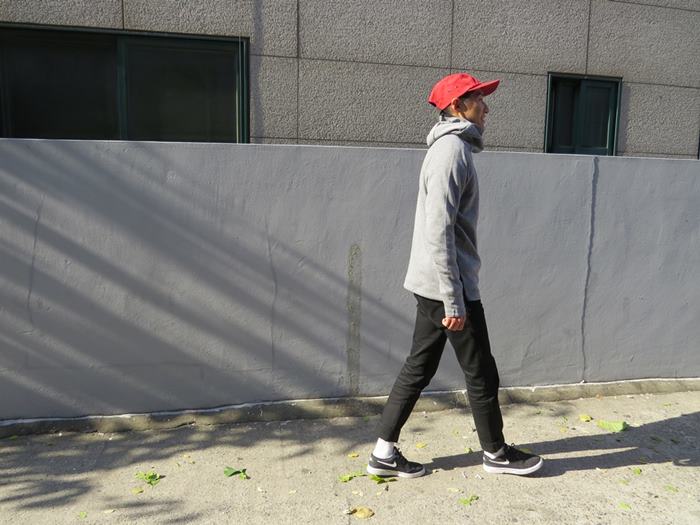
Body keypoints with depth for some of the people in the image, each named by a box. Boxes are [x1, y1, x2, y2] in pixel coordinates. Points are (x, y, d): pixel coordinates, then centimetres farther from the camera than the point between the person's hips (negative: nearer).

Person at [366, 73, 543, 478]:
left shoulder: (453, 148, 16)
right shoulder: (452, 150, -15)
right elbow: (439, 232, -22)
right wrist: (454, 301, -21)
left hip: (431, 285, 10)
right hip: (447, 286, -10)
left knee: (419, 368, 13)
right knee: (481, 373, 7)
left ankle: (385, 452, 21)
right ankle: (497, 453, 28)